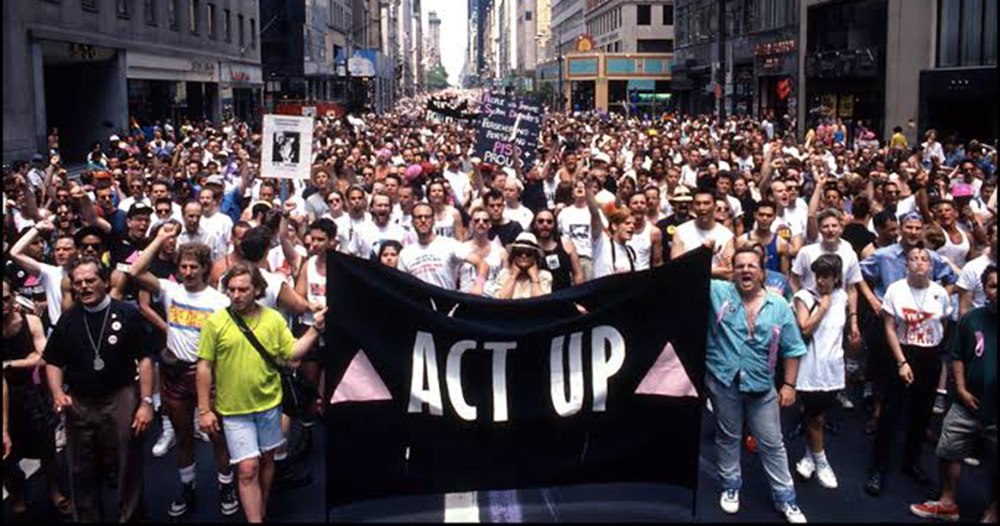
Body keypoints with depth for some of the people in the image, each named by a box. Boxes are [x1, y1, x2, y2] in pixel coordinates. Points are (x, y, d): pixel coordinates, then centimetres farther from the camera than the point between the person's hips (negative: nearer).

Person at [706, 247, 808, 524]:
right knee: (728, 437, 16)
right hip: (723, 380, 0)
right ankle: (731, 486, 35)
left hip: (761, 385, 1)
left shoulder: (779, 306, -1)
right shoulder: (718, 292, -4)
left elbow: (792, 349, 3)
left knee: (772, 443, 9)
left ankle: (785, 497, 22)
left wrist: (789, 385, 0)